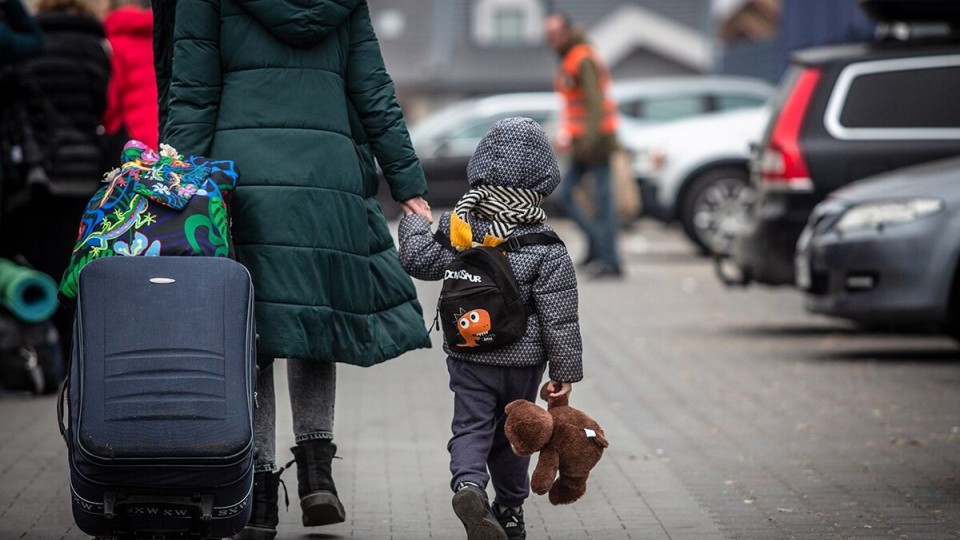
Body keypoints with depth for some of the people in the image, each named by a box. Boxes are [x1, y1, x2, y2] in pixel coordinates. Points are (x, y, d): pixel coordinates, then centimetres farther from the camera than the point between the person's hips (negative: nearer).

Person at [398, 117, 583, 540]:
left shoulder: (457, 227, -8)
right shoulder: (548, 250, -13)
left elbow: (418, 260, 3)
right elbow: (559, 319, -11)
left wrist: (413, 223, 22)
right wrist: (565, 372, -2)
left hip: (467, 357, 1)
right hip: (523, 361, -1)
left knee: (471, 428, 3)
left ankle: (468, 485, -26)